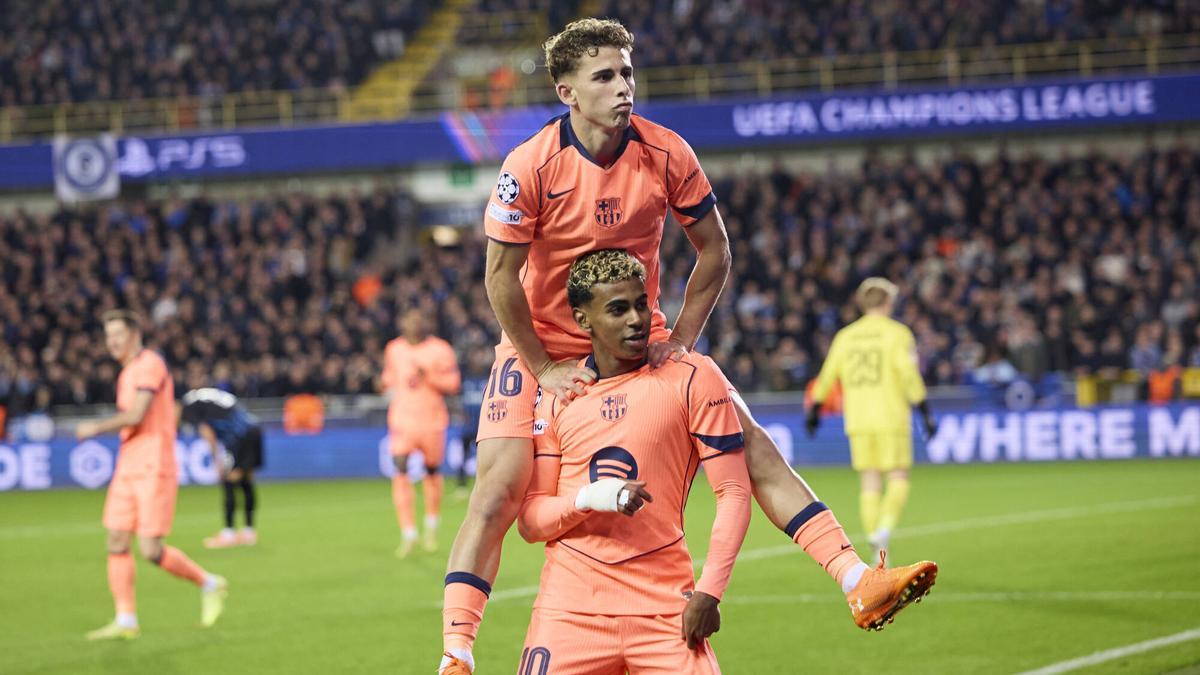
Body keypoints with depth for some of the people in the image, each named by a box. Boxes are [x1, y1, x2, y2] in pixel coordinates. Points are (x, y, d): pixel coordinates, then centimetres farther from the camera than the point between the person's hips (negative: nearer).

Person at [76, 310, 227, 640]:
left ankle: (208, 584, 10)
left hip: (153, 471, -9)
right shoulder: (128, 372, 17)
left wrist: (97, 427, -10)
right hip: (128, 470, 9)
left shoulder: (149, 365, -12)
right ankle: (125, 621, 2)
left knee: (151, 549, -10)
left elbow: (136, 416, -20)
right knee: (117, 544, 0)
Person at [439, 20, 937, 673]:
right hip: (543, 345, -3)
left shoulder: (666, 154, -12)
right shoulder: (530, 166, -20)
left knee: (752, 445, -7)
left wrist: (680, 341, -5)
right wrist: (544, 369, -13)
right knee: (498, 487, -19)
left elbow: (714, 252, 0)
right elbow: (500, 278, -14)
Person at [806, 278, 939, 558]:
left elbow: (827, 375, 10)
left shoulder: (845, 336, 9)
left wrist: (815, 409, 23)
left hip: (858, 420, 4)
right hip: (891, 418, -4)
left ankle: (879, 554, 4)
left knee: (869, 483, 7)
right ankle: (885, 529, -21)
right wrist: (926, 412, -9)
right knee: (898, 480, 3)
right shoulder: (897, 333, -3)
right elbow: (910, 375, -12)